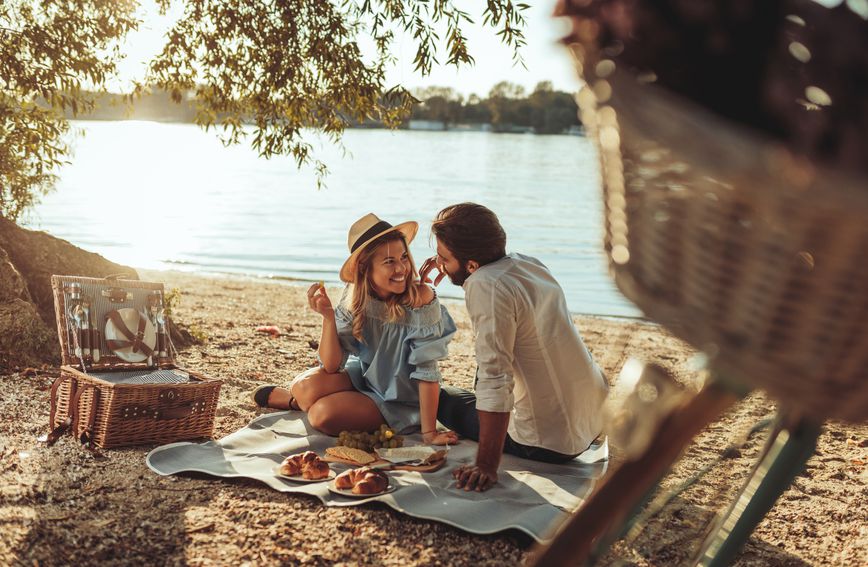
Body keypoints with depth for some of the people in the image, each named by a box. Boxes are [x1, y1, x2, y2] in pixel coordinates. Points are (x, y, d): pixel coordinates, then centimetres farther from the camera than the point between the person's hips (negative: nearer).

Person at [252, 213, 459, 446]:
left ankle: (297, 401, 12)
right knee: (307, 386, -24)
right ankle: (295, 398, 13)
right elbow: (332, 365, -14)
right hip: (362, 376, 4)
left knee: (322, 414, -25)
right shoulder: (354, 296, -13)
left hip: (399, 400, -3)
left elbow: (427, 371, -23)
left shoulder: (420, 298, -27)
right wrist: (328, 316, -29)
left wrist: (429, 432, -24)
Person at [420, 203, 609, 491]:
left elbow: (494, 381, -28)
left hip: (551, 443, -8)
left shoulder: (486, 286, -23)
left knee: (442, 398, 13)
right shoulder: (529, 263, 2)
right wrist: (448, 264, 15)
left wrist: (486, 466, -26)